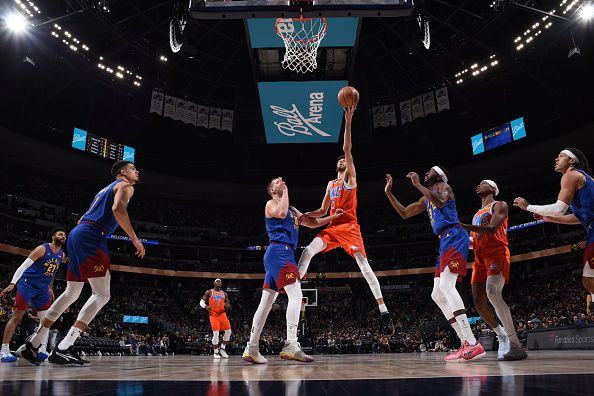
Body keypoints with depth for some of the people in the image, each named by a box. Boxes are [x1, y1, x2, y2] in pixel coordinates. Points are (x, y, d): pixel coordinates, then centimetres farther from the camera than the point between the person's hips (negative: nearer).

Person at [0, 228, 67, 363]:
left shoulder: (62, 255, 8)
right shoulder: (42, 249, -13)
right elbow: (24, 265, -17)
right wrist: (12, 283, -25)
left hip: (43, 288, 7)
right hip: (28, 283, -6)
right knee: (17, 317, -6)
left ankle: (42, 350, 3)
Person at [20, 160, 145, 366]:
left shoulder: (106, 189, 30)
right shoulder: (125, 185, 3)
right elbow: (118, 209, -19)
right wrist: (135, 239, -15)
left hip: (77, 233, 10)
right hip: (92, 236, -10)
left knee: (71, 293, 18)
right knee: (102, 294, -11)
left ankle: (33, 344, 21)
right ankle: (63, 349, -19)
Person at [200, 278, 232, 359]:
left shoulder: (224, 293, 14)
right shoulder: (209, 292, 4)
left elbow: (228, 304, 20)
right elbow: (201, 302, 2)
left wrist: (227, 306, -5)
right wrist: (206, 306, -19)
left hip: (222, 314, 4)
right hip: (213, 315, -4)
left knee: (228, 331, -7)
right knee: (216, 333, -11)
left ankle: (222, 348, 11)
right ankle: (216, 352, 3)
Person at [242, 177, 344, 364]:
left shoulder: (293, 210, 29)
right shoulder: (271, 203, 5)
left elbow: (313, 223, 29)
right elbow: (281, 213, -18)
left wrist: (333, 217, 18)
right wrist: (286, 192, -3)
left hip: (283, 254, 9)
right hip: (279, 251, -9)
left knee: (266, 302, 5)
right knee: (296, 295, -20)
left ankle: (251, 348, 7)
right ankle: (291, 345, -29)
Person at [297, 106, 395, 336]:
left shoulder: (351, 177, 5)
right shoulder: (330, 184, 23)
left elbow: (347, 149, -8)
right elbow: (322, 211, 24)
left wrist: (348, 122, -14)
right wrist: (306, 215, 5)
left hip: (349, 226, -6)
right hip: (332, 227, 6)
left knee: (364, 266, -14)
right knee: (308, 252, -12)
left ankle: (384, 312, -15)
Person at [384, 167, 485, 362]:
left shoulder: (443, 186, 3)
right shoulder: (426, 199, 29)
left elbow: (440, 200, -22)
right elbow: (404, 213, 31)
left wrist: (418, 184, -16)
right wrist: (388, 192, 26)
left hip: (454, 236, -10)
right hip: (445, 241, 10)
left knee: (446, 285, -25)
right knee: (437, 295, 5)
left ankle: (473, 344, -30)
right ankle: (466, 342, 3)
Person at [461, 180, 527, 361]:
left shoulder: (499, 205, 5)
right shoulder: (477, 214, 29)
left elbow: (492, 228, -15)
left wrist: (464, 226, -21)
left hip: (496, 252, -8)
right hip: (480, 258, 8)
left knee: (493, 294, -27)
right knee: (479, 302, 0)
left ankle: (515, 345, -24)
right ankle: (502, 337, 17)